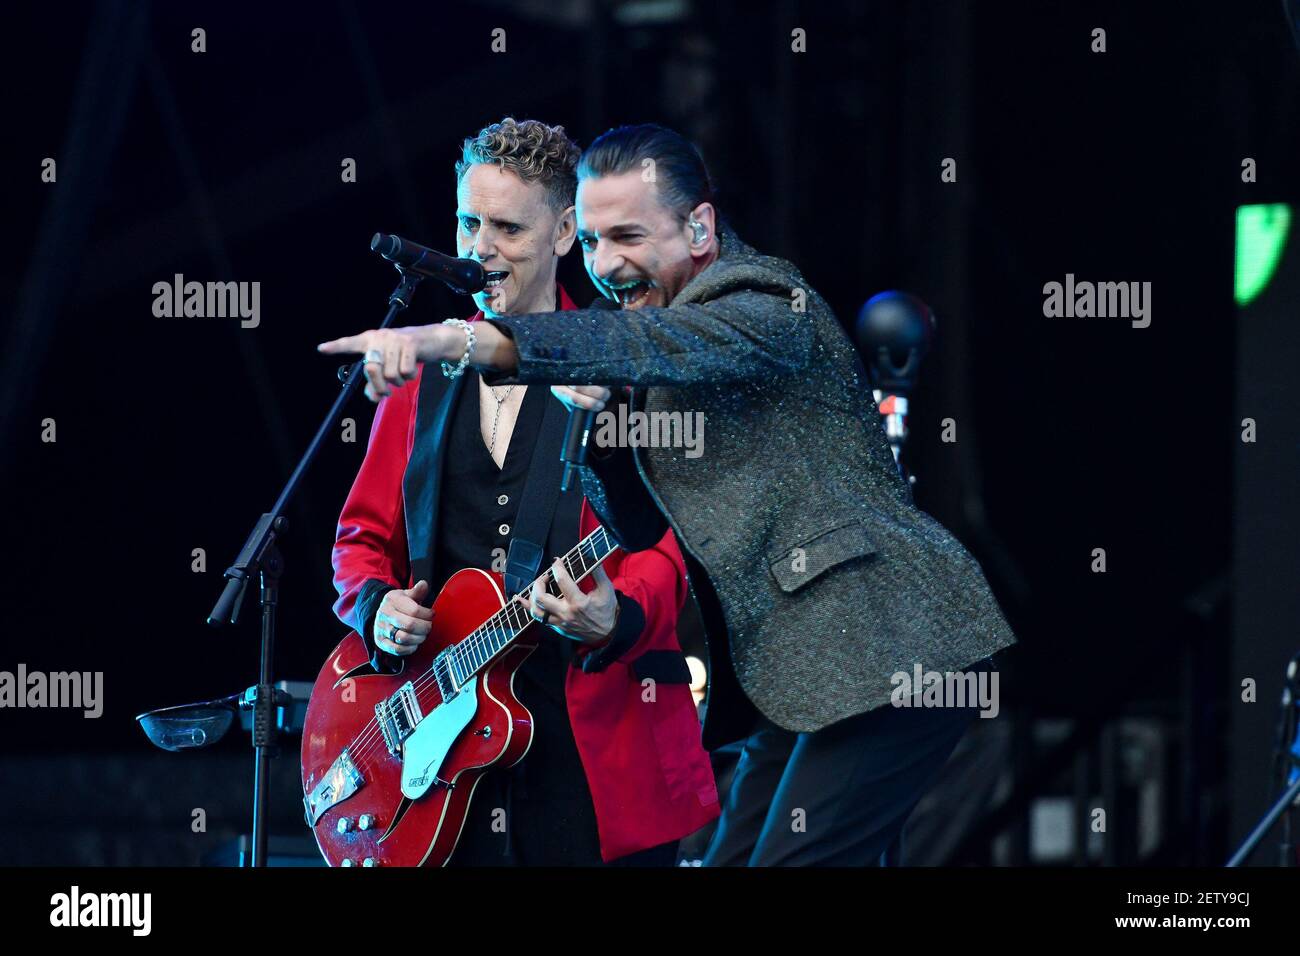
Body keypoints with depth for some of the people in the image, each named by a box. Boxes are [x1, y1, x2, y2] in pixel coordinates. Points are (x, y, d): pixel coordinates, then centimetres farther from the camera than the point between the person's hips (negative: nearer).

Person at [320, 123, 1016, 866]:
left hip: (894, 658, -10)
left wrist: (458, 340, -44)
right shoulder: (662, 366, 17)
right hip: (804, 669, 10)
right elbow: (640, 525, 19)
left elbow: (641, 344, -33)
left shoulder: (763, 309, -13)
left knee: (794, 860, -16)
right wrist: (594, 426, -2)